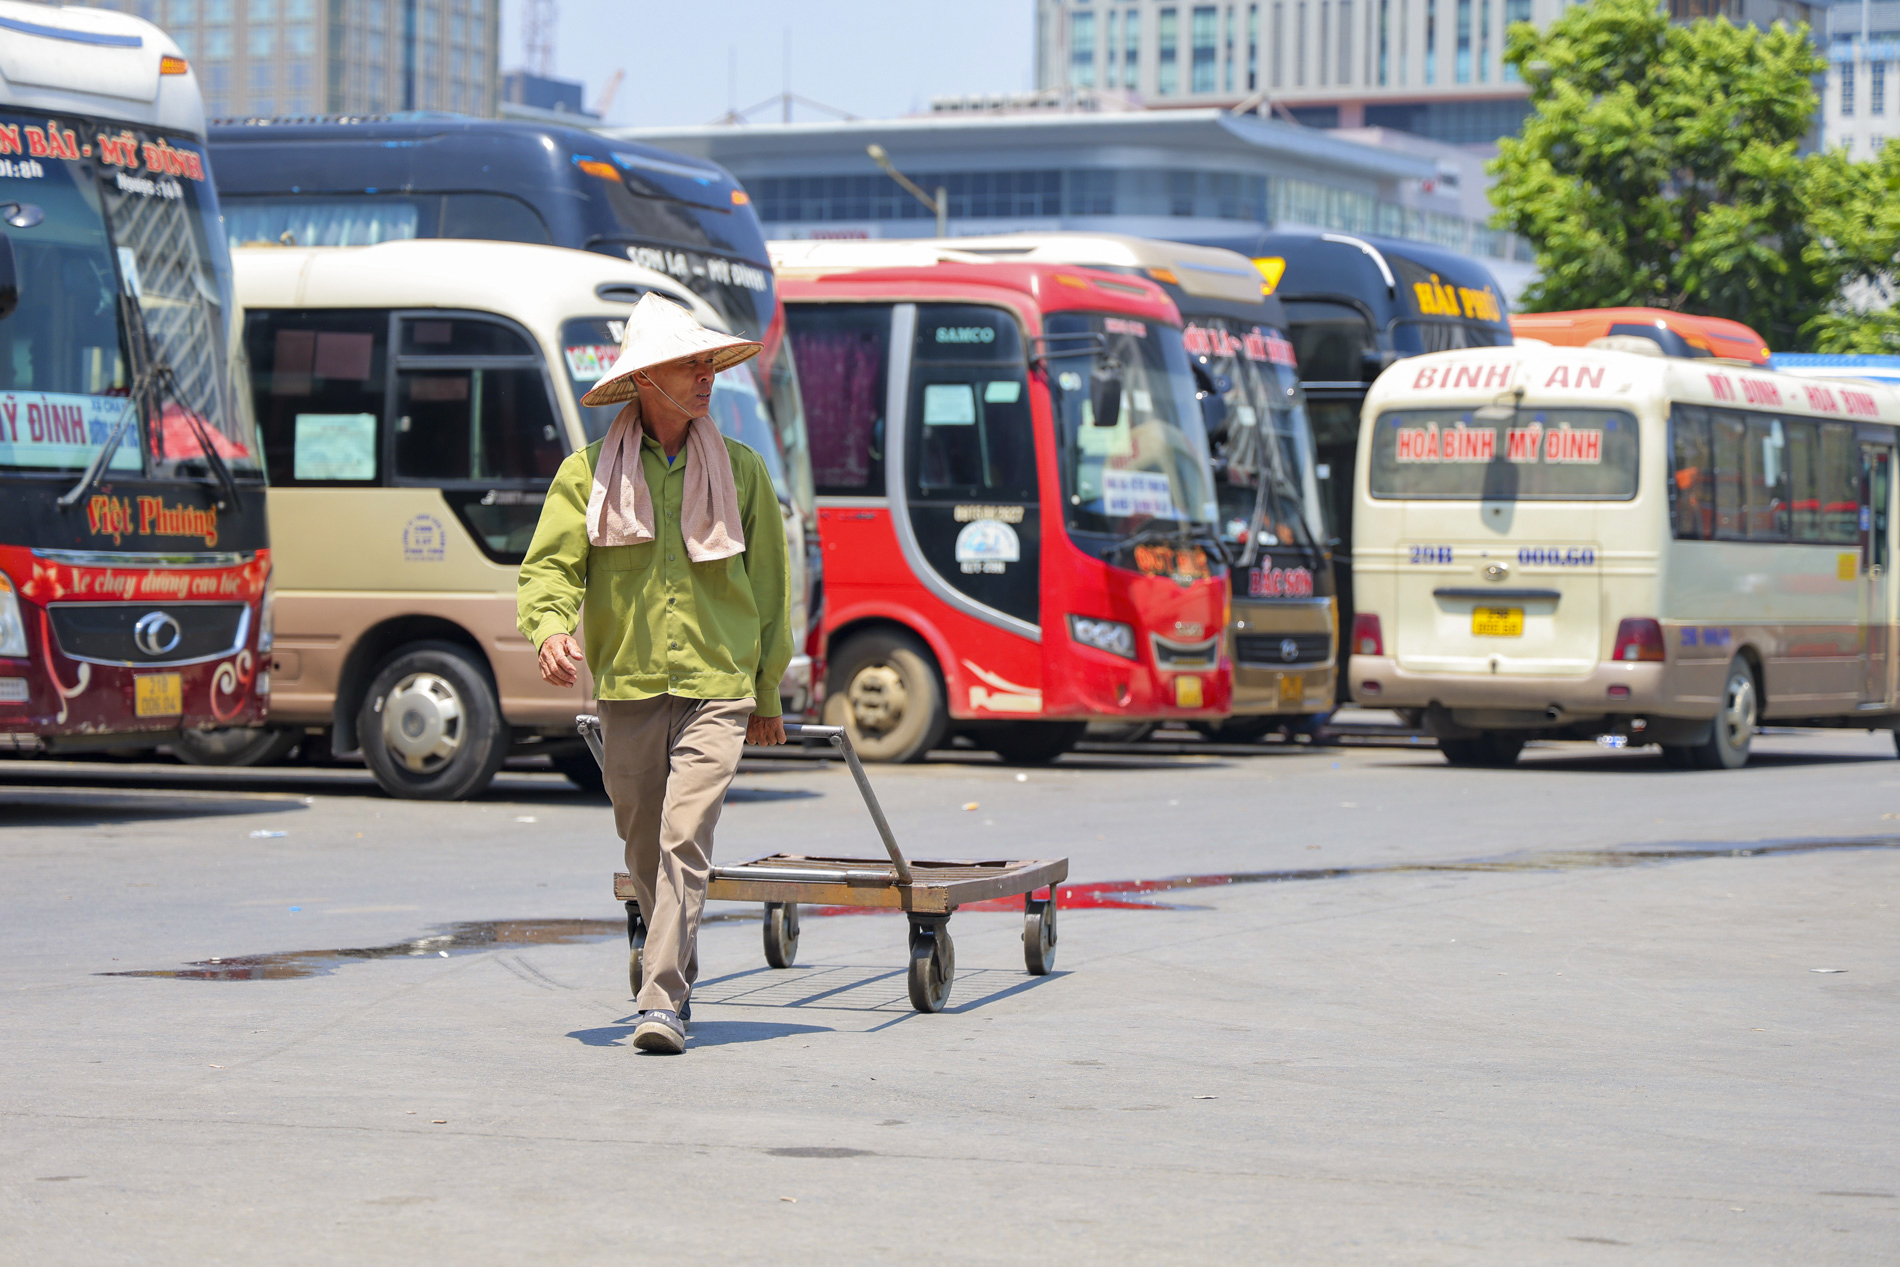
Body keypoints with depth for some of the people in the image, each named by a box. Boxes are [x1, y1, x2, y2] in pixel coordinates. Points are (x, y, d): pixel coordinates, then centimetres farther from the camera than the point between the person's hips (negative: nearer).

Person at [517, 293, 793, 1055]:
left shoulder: (741, 470, 6)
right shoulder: (588, 472, 3)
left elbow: (770, 585, 13)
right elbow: (551, 564, -2)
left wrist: (768, 693, 15)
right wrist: (550, 629, -25)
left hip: (716, 689, -1)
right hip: (626, 686, 1)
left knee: (685, 838, -15)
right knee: (644, 849, 12)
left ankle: (663, 1003, -17)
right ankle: (678, 966, 34)